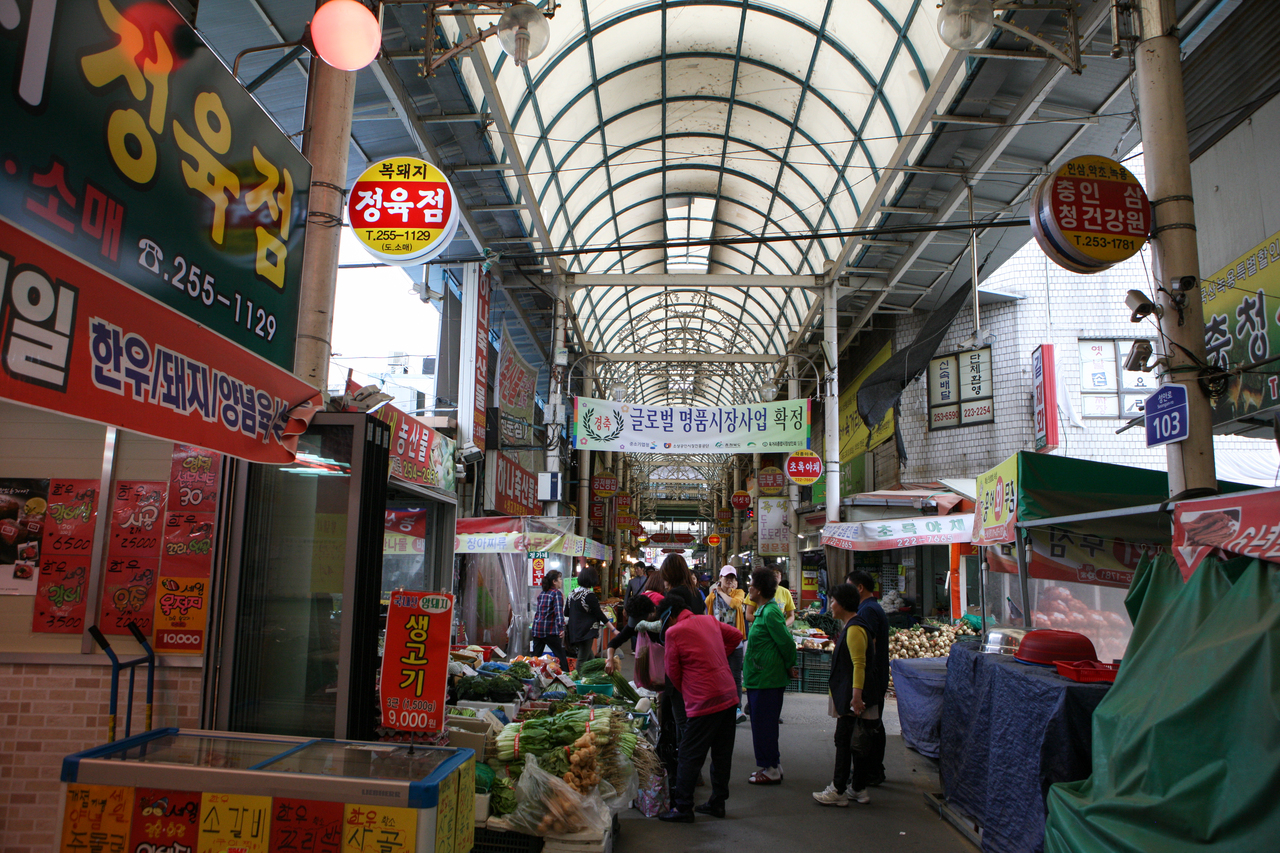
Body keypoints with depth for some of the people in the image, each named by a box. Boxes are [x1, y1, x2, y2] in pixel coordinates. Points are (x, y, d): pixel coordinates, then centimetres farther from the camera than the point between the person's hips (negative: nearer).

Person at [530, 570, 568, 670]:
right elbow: (558, 610, -19)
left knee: (535, 656, 10)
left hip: (536, 628, 7)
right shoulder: (557, 593, -7)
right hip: (550, 630, -7)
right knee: (560, 655, 0)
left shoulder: (542, 593, 14)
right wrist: (561, 627, -26)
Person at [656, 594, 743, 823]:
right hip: (729, 697, 7)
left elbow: (673, 672, -1)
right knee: (722, 753, 15)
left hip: (704, 703, -7)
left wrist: (685, 692, 16)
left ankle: (683, 808, 9)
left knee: (689, 757, 3)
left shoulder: (673, 632, -9)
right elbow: (736, 635, 24)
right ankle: (717, 802, 26)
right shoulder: (709, 620, 9)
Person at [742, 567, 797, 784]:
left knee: (764, 725, 0)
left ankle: (771, 770, 11)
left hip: (766, 679, -10)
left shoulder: (770, 613, -20)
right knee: (762, 724, 17)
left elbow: (787, 643, -18)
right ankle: (772, 766, 27)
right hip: (759, 678, 10)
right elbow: (784, 642, 19)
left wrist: (789, 666, -4)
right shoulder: (762, 611, 11)